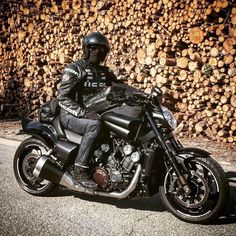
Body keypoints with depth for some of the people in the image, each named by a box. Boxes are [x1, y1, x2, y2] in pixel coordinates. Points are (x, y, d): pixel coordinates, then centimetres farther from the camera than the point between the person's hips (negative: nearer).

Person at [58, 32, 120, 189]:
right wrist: (84, 114, -28)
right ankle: (80, 170, -28)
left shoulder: (105, 72, 13)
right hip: (71, 116, -6)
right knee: (94, 125, -37)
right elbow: (63, 98, -17)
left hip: (95, 113, 6)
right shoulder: (74, 69, -9)